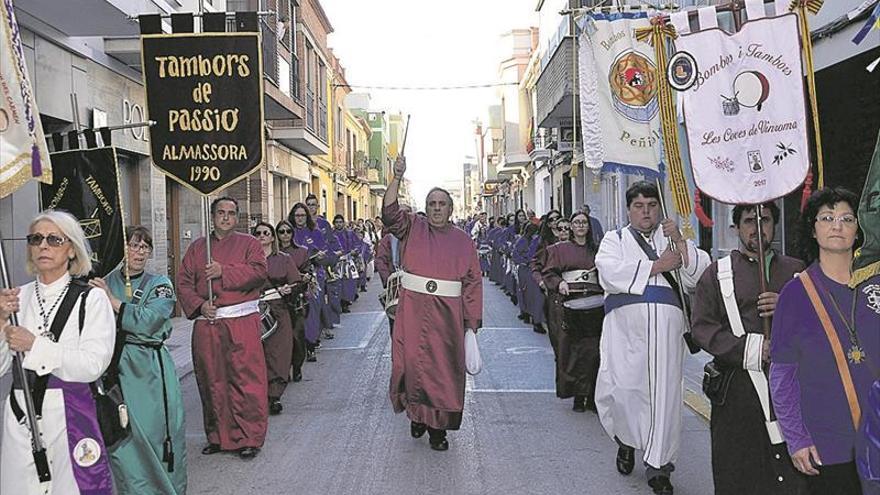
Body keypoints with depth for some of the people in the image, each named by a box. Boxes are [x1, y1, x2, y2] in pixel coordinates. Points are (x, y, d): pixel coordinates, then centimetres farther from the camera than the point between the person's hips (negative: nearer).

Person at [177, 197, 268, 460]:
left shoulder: (248, 243, 8)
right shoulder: (197, 247, 16)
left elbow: (259, 272, -9)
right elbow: (183, 282, 9)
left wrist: (224, 271, -14)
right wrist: (199, 304, -7)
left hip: (242, 322, -3)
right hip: (206, 323, 3)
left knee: (246, 380, -6)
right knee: (212, 381, 8)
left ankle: (250, 438, 3)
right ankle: (218, 436, 21)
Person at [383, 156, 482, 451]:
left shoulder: (463, 241, 7)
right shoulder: (412, 228, 7)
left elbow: (472, 283, 5)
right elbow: (389, 212, -10)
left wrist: (472, 322, 0)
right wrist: (397, 178, -19)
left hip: (447, 315, 1)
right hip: (414, 311, 0)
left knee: (444, 369, 4)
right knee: (413, 363, -2)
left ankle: (438, 427, 17)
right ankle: (418, 415, 22)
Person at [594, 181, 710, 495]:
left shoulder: (675, 240, 18)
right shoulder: (614, 240, 13)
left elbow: (700, 273, 3)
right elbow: (609, 273, -8)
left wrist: (680, 242, -10)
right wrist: (657, 265, -6)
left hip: (666, 329, 1)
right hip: (626, 327, -1)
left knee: (664, 394, -1)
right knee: (622, 389, -5)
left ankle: (658, 465, 10)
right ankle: (626, 441, 26)